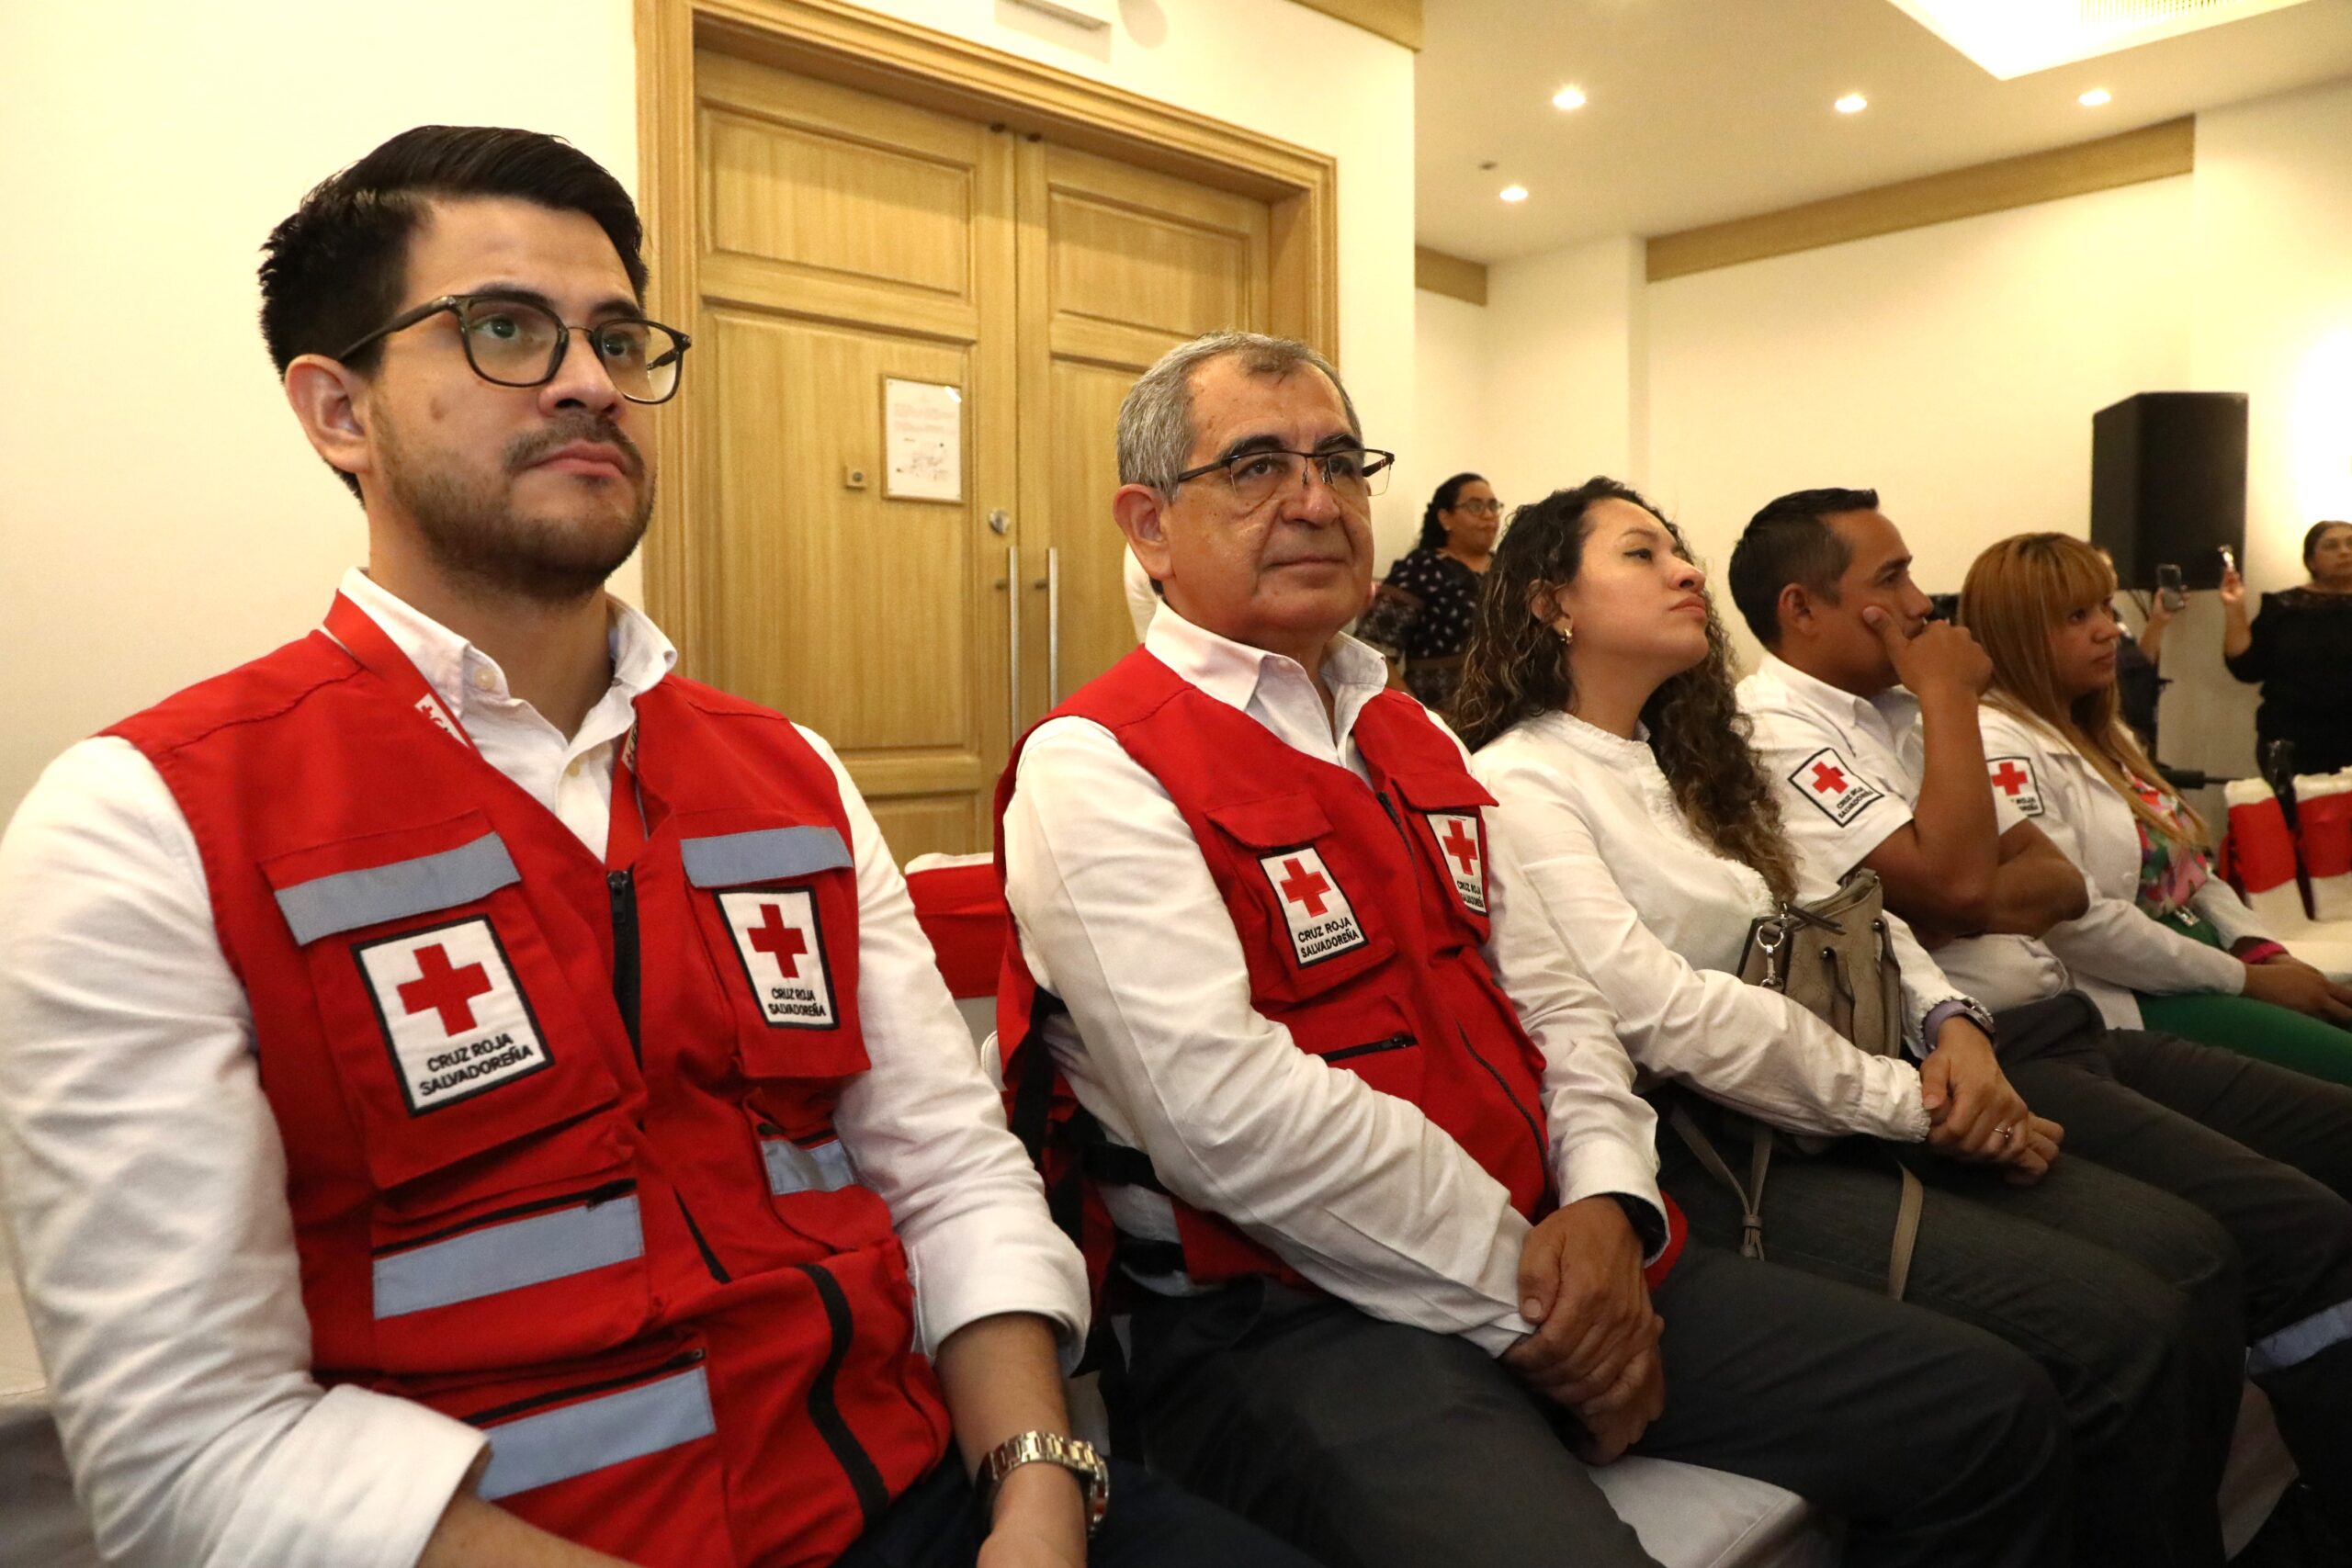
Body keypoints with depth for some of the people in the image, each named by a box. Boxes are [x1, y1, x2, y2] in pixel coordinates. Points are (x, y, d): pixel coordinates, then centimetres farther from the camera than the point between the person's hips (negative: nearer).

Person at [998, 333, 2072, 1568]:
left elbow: (1547, 997, 15)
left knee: (1991, 1415, 4)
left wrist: (1604, 1202, -4)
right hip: (1289, 1316, -7)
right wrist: (1520, 1295, -13)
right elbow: (1222, 1112, -20)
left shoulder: (1408, 737, 17)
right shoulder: (1095, 768, -10)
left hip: (1545, 1263, 8)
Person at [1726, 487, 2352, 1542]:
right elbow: (1956, 881, -20)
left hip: (2067, 1029, 10)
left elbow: (2059, 881, 15)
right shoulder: (1774, 726, -10)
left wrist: (1975, 903, -9)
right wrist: (1948, 696, -8)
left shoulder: (1896, 707, 19)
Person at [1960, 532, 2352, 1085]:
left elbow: (2187, 865, 19)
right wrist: (2247, 979, -13)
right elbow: (2075, 921, -21)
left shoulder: (2097, 730, 16)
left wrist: (2266, 952, 1)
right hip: (2128, 1002, -9)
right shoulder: (2000, 747, -16)